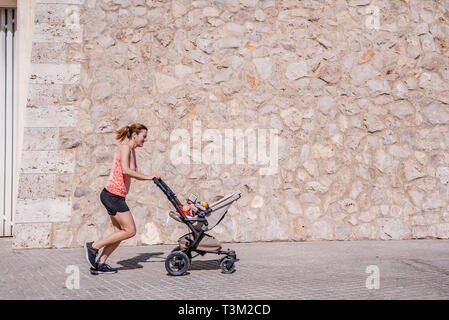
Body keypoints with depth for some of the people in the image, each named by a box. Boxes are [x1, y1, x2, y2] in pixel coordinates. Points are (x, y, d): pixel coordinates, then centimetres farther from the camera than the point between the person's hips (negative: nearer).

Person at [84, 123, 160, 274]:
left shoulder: (132, 150, 18)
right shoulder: (124, 147, -11)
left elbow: (133, 174, 26)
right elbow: (125, 170, -26)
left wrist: (152, 178, 15)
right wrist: (147, 177, -22)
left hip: (117, 196, 10)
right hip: (112, 195, -10)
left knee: (120, 232, 10)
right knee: (130, 231, -7)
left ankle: (99, 264, 13)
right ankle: (93, 246, -1)